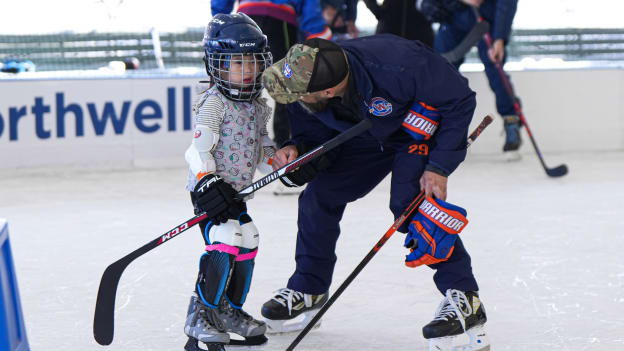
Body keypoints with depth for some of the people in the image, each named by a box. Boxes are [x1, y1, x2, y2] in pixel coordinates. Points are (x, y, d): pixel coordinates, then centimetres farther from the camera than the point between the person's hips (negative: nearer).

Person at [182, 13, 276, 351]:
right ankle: (200, 316, -16)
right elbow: (199, 148, -22)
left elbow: (262, 146, 23)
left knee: (247, 245, 12)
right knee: (223, 245, -22)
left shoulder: (258, 106, 11)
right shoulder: (213, 103, -14)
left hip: (237, 190, 9)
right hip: (210, 188, -9)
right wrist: (208, 183, -32)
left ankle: (230, 310, 28)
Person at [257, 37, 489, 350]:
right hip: (367, 135, 6)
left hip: (423, 128, -6)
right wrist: (297, 151, -31)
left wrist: (439, 166, -30)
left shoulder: (396, 65, -43)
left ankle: (464, 300, -18)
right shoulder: (306, 79, -25)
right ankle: (307, 290, 19)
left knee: (411, 205, -25)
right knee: (319, 196, -1)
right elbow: (316, 137, -8)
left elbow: (460, 99, -29)